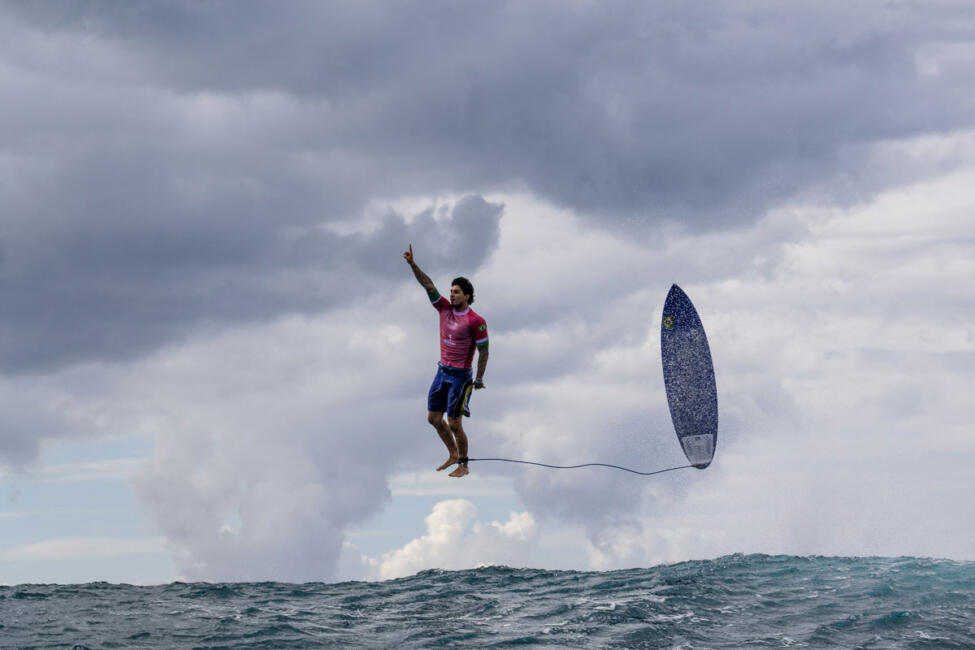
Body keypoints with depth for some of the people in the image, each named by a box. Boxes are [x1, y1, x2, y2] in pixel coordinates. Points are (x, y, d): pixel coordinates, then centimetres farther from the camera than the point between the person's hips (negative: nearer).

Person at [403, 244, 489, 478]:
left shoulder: (475, 321, -14)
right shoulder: (445, 309, 3)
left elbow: (483, 351, -11)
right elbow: (428, 285, -2)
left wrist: (479, 378, -12)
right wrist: (412, 264, -11)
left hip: (460, 376, -7)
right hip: (442, 371, 7)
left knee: (454, 424, -6)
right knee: (434, 418, 12)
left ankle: (463, 466, 8)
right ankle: (453, 455, 28)